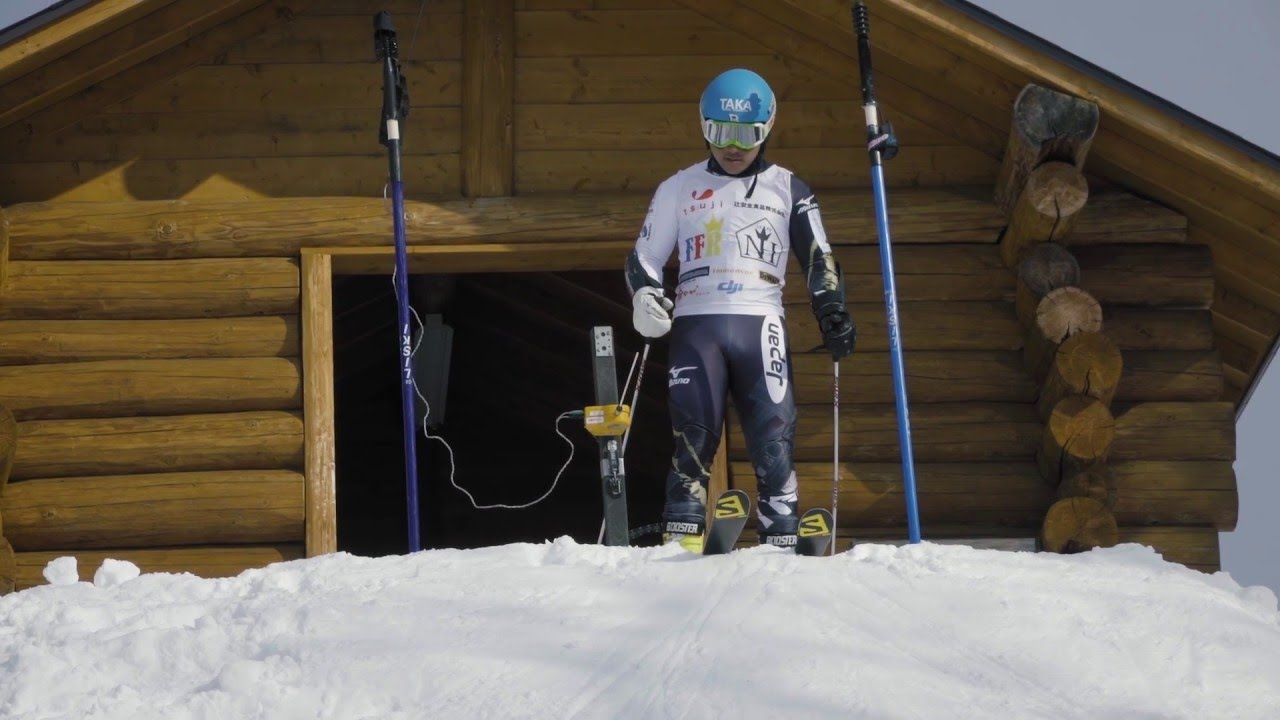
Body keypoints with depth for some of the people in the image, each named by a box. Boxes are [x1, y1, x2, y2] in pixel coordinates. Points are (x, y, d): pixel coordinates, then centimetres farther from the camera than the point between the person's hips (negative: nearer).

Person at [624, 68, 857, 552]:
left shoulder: (787, 190, 16)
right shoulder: (679, 189, 16)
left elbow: (817, 259, 14)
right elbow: (643, 258, 16)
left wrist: (832, 311, -2)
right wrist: (646, 297, -5)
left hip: (760, 322, 0)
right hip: (696, 324, 0)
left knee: (773, 438, -9)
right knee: (693, 439, -9)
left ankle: (782, 543, -10)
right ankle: (681, 543, -12)